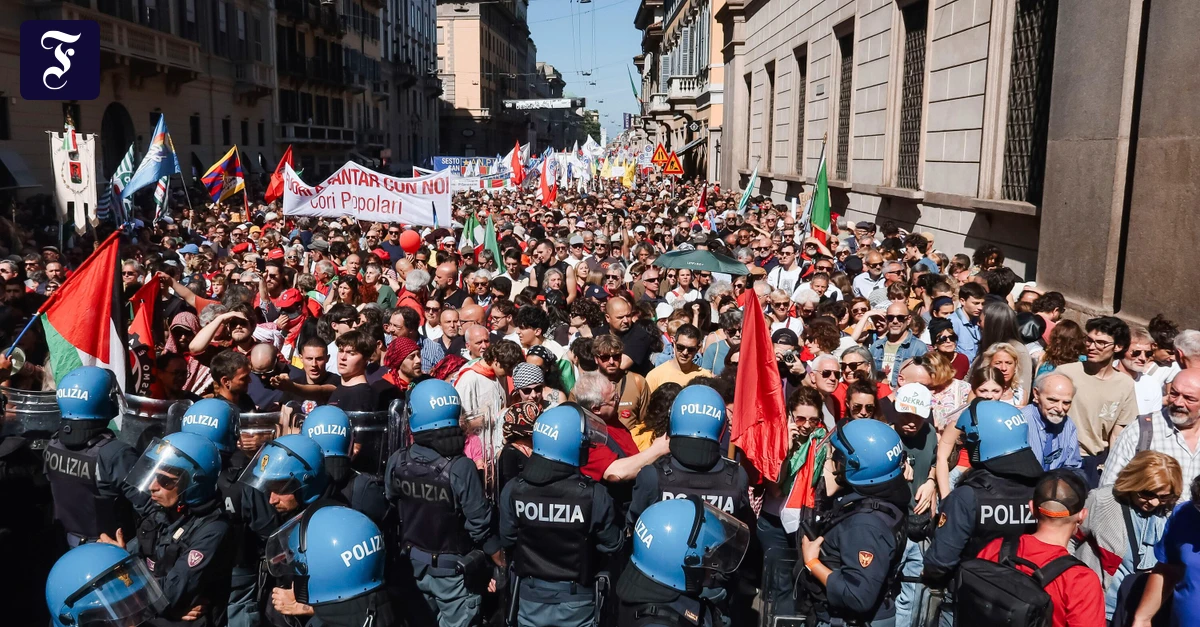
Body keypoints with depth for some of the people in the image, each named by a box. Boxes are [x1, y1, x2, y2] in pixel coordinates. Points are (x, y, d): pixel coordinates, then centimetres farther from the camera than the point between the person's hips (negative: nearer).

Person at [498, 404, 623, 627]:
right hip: (577, 599, -2)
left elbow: (508, 540, -3)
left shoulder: (513, 490, -16)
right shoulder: (594, 495, -23)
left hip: (531, 596, 2)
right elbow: (612, 544, -11)